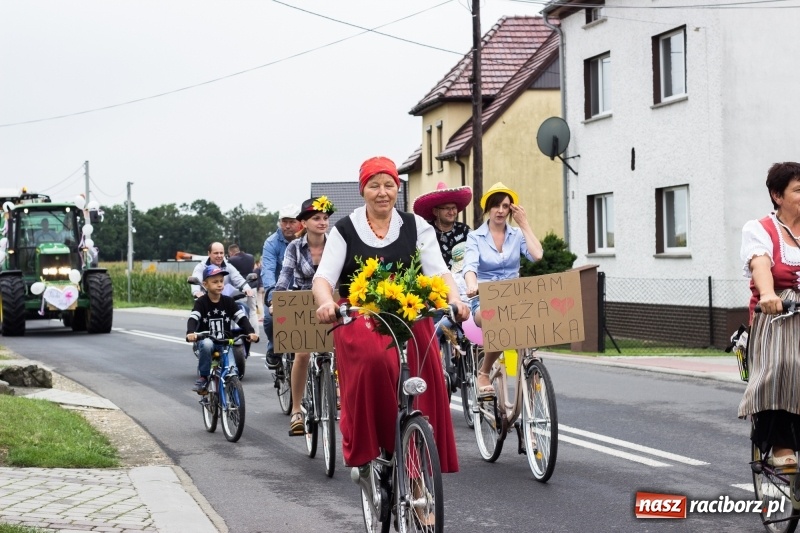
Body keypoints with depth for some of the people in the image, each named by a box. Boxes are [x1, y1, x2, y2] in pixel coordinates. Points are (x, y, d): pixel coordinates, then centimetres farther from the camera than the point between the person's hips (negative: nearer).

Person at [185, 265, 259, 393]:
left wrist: (251, 332, -23)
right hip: (207, 340, -2)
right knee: (206, 344, -37)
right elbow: (193, 319, -18)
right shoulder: (201, 302, -5)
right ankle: (203, 377, -20)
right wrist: (190, 333, -40)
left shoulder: (228, 301, 2)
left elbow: (241, 318, -4)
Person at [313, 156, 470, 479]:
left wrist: (454, 299, -21)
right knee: (372, 364, -32)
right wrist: (326, 303, -25)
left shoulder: (416, 227, 11)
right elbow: (324, 276, -2)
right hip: (359, 319, -2)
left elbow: (438, 271, 1)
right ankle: (363, 450, -19)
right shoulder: (345, 230, 8)